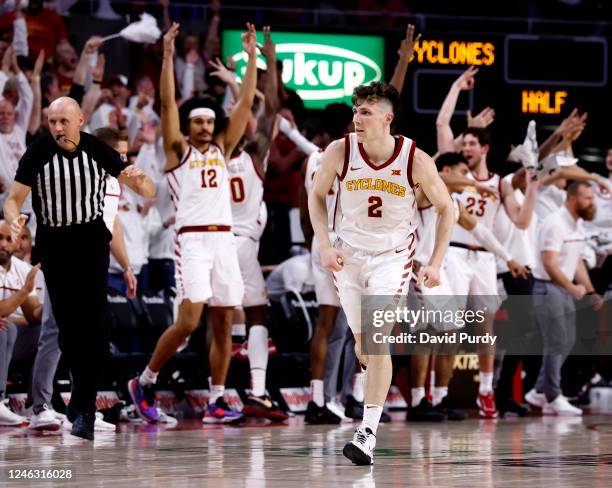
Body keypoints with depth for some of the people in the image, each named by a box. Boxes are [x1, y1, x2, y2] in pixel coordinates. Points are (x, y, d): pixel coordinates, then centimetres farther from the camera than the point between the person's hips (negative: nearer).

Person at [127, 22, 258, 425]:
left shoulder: (221, 149, 17)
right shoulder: (178, 150, 5)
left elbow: (245, 104, 14)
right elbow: (168, 103, -5)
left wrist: (252, 56, 9)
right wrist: (168, 55, -12)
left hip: (224, 239, 5)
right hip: (193, 239, -5)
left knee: (224, 323, 3)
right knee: (189, 320, -13)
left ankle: (216, 403, 7)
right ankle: (145, 382, 5)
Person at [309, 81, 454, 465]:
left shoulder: (416, 160, -19)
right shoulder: (340, 152, -15)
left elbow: (446, 207, -5)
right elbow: (317, 195, 4)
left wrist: (437, 262, -9)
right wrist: (325, 245, -7)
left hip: (393, 254, -3)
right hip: (349, 253, 3)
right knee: (362, 342, 11)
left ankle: (368, 433, -18)